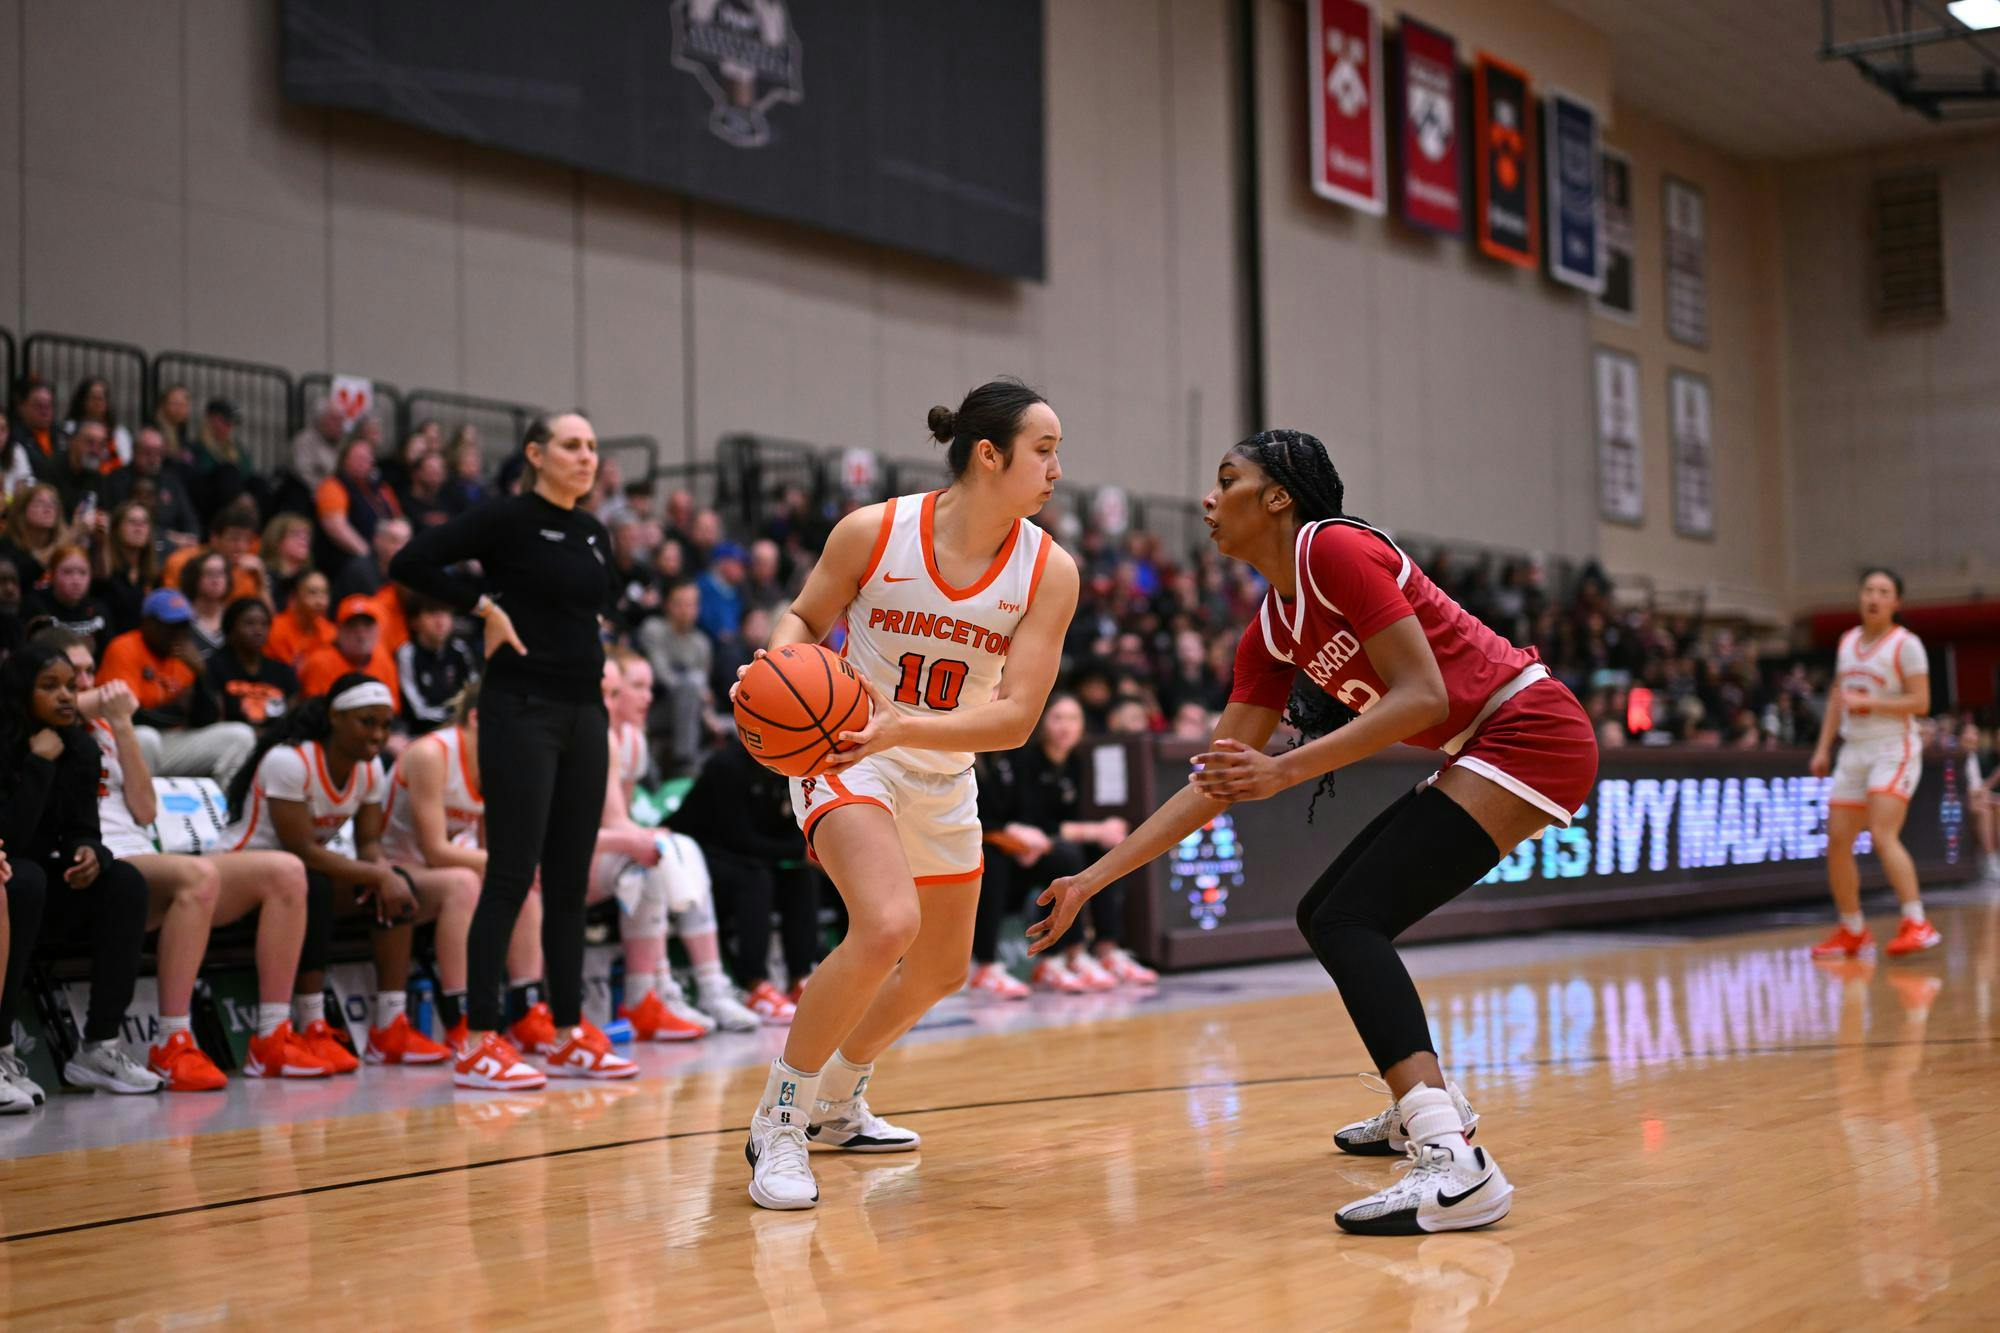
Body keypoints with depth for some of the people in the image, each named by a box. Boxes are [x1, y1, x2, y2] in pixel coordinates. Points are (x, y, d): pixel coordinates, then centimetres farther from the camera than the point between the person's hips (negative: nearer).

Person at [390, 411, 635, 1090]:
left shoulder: (594, 534, 15)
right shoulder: (508, 519, -7)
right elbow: (410, 563, -14)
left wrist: (591, 630, 13)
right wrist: (486, 607, -13)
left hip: (584, 712, 7)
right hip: (522, 708, -7)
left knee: (571, 879, 9)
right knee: (511, 875, -8)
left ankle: (571, 1035, 16)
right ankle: (479, 1043, -4)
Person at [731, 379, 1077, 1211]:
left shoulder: (1048, 571, -13)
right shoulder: (873, 532, -18)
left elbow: (1016, 717, -19)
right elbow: (805, 618, 0)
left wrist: (902, 727, -34)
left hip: (944, 778, 5)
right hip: (844, 757, -5)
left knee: (941, 970, 18)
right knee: (888, 925, -30)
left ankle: (836, 1100, 45)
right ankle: (778, 1117, -12)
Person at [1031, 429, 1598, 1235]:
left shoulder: (1335, 549, -13)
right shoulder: (1270, 631, 13)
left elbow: (1422, 695, -20)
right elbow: (1216, 783, 14)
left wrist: (1284, 771, -25)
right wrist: (1091, 881, 12)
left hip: (1530, 733, -9)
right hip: (1478, 756, 9)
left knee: (1348, 921, -19)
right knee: (1327, 917, 15)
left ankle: (1456, 1166, -32)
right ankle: (1425, 1107, 31)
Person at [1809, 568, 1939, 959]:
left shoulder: (1905, 644, -7)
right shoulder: (1847, 642, 14)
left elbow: (1920, 703, -14)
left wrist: (1867, 702, -21)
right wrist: (1823, 747, 14)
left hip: (1894, 750, -7)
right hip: (1854, 751, 7)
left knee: (1882, 835, -22)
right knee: (1837, 842, 4)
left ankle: (1917, 924, -20)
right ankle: (1852, 932, 15)